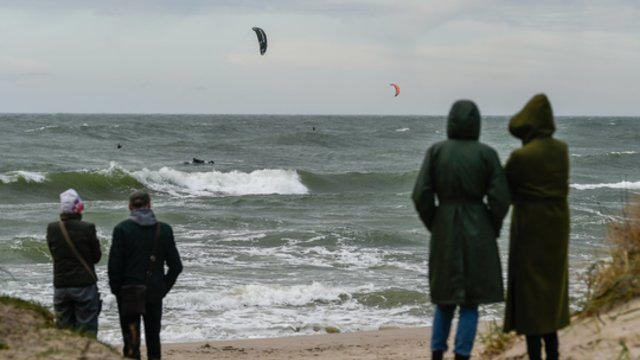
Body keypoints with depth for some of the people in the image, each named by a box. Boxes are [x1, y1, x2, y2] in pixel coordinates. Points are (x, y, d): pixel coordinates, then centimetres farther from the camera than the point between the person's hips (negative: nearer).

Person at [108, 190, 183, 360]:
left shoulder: (122, 229, -10)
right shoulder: (164, 230, -2)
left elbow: (114, 265, -11)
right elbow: (176, 266, 0)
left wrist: (116, 289, 2)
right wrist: (164, 288, 10)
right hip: (154, 293, 3)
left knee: (131, 339, 4)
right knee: (153, 337, 14)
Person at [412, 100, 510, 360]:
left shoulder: (436, 151, -3)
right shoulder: (487, 154, -6)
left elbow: (421, 195, -6)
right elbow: (500, 199, -8)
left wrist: (434, 226, 9)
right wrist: (491, 230, 8)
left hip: (444, 231, 2)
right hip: (477, 231, -2)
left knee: (445, 298, 16)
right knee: (470, 301, 5)